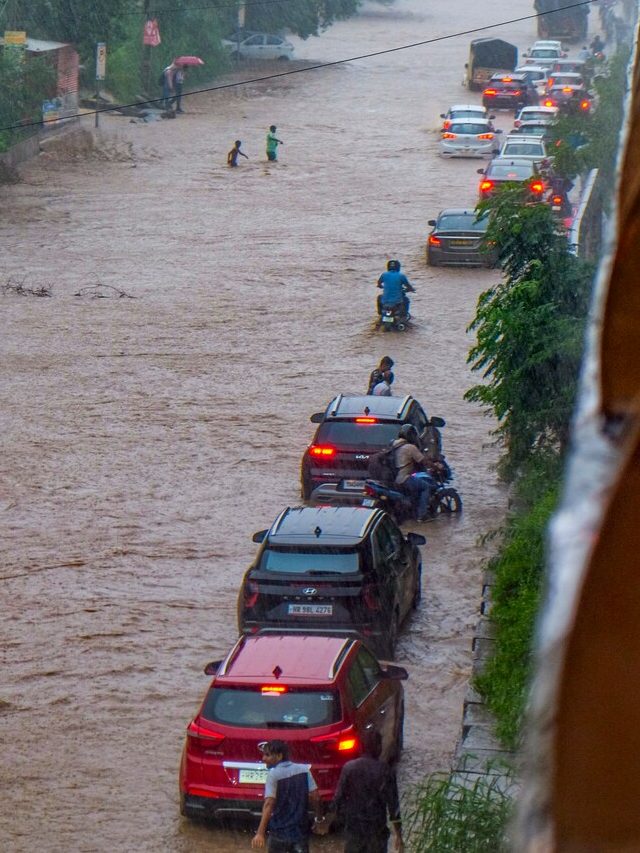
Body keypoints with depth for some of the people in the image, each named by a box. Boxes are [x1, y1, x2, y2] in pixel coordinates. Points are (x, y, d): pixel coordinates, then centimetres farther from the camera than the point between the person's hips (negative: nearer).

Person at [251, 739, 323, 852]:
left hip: (279, 832, -3)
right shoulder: (304, 770, 2)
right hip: (300, 831, 3)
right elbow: (315, 797, 2)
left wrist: (260, 833, -28)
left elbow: (269, 804, -22)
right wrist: (319, 818, 20)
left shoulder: (273, 774, -12)